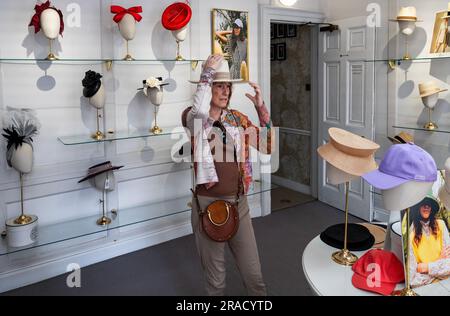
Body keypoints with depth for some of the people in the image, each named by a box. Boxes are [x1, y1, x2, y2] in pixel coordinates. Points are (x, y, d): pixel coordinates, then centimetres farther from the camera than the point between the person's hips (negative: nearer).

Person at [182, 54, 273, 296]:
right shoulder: (192, 117, -7)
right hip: (208, 203, -3)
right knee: (215, 278, 11)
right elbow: (199, 113, -33)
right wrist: (207, 72, -22)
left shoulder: (237, 118, 6)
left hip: (238, 202, 4)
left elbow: (268, 146, 1)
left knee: (253, 273, 12)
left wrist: (261, 108, -8)